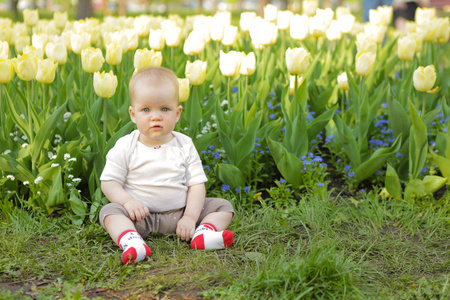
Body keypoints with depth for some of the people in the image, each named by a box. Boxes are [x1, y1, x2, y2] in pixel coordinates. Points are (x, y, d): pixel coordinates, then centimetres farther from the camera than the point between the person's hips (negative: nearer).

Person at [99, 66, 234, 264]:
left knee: (223, 206, -9)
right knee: (110, 211, -27)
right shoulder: (125, 147, -3)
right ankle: (130, 241, -52)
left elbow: (197, 185, -2)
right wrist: (128, 201, -22)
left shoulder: (185, 146, 1)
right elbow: (108, 182, -2)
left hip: (179, 212, 2)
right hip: (140, 214, -2)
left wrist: (190, 217, -16)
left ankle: (203, 235, -36)